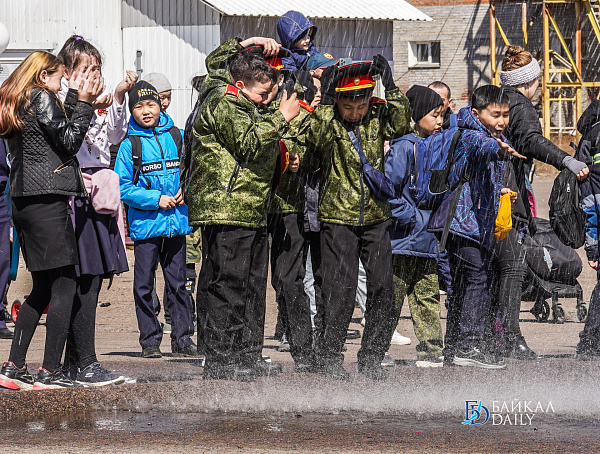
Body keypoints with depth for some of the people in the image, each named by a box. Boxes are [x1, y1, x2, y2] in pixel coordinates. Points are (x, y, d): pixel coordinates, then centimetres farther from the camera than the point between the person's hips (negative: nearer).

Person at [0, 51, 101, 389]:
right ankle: (50, 372, -9)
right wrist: (83, 103, -2)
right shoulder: (42, 98, -6)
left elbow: (59, 132, 21)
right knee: (65, 284, -6)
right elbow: (68, 143, -7)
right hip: (47, 200, -10)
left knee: (43, 287, 15)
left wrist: (74, 98, 21)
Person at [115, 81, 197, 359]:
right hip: (145, 225, -2)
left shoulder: (176, 136, 5)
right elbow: (123, 187, -6)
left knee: (178, 283, 7)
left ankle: (182, 339, 12)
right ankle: (150, 341, 10)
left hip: (176, 221, 2)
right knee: (144, 286, 2)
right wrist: (156, 199, -14)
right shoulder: (129, 145, -3)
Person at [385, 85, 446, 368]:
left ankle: (430, 352, 12)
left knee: (428, 299, 9)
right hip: (404, 238, -7)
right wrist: (410, 217, -16)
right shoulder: (404, 148, -12)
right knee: (391, 299, -1)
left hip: (428, 239, 7)